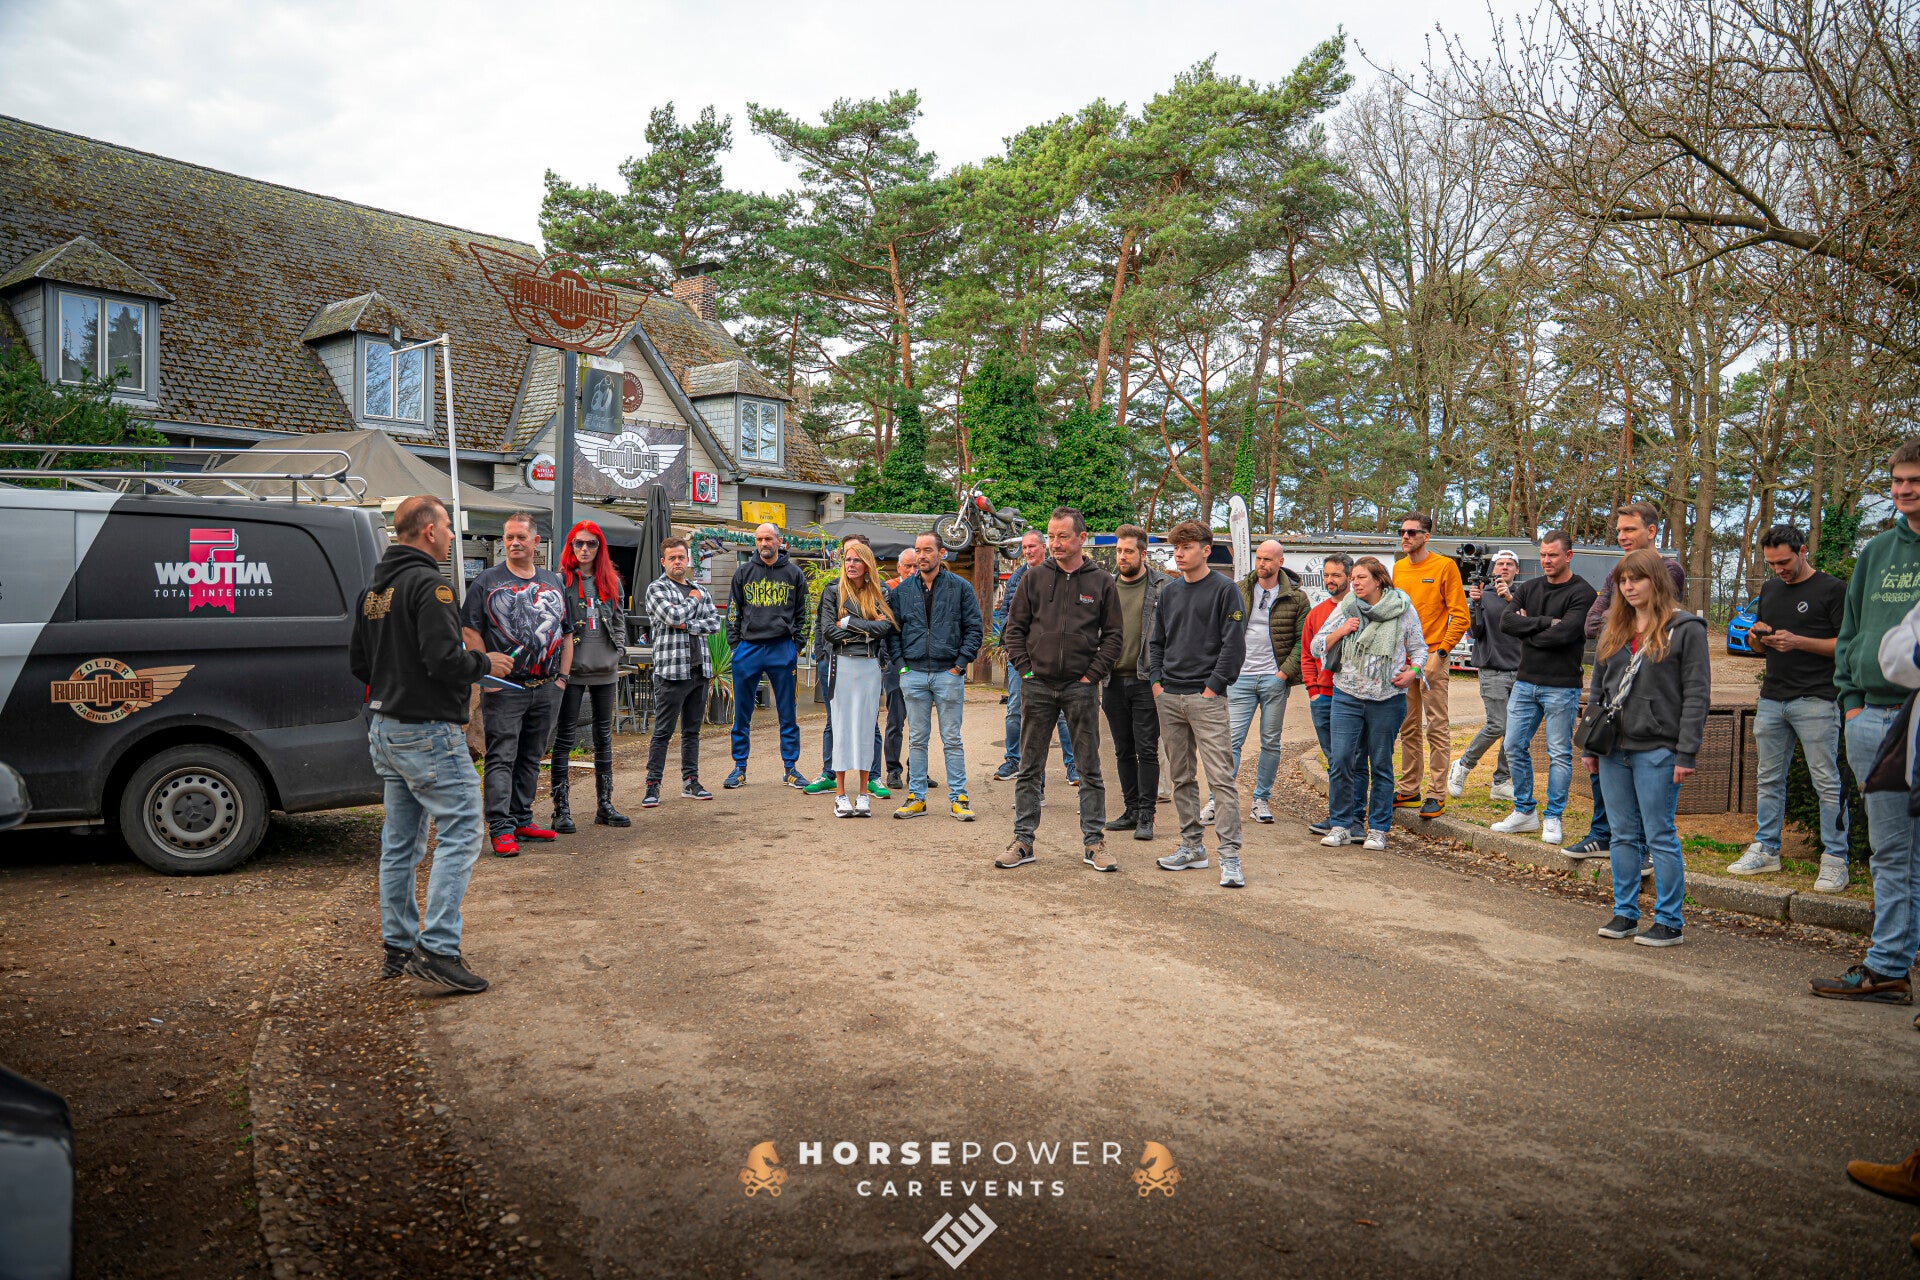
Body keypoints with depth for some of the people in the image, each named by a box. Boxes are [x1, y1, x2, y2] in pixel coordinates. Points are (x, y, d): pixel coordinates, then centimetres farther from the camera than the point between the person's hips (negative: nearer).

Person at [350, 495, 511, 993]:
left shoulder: (373, 589, 14)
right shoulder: (428, 584, -16)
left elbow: (359, 662, 18)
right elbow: (443, 659, -24)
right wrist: (484, 664, -8)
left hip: (384, 729, 10)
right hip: (428, 732, -10)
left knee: (400, 841, 14)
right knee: (461, 831, -7)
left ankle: (398, 946, 21)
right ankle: (438, 949, -11)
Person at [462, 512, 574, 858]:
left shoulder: (554, 583, 13)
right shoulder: (487, 582, 0)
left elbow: (567, 634, 16)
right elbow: (470, 631, -3)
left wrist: (562, 677, 8)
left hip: (546, 690, 5)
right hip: (504, 689, -4)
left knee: (531, 759, 12)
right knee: (501, 759, -6)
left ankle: (522, 821, 21)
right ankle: (500, 829, -5)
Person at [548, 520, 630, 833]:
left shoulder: (611, 581, 12)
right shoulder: (561, 581, -3)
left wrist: (619, 649, 5)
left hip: (605, 669, 5)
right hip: (572, 669, -5)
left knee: (604, 736, 11)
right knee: (564, 737, -2)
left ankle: (605, 805, 19)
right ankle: (561, 809, 2)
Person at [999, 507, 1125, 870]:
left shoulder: (1102, 582, 2)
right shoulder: (1034, 579, 5)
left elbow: (1114, 634, 4)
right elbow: (1014, 628, 7)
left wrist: (1093, 674, -5)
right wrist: (1024, 669, -3)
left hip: (1081, 688, -1)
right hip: (1038, 686, 1)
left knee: (1090, 769, 5)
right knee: (1030, 768, 7)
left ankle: (1093, 843, 14)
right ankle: (1023, 841, 15)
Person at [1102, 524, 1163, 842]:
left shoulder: (1162, 586, -2)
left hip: (1146, 681, -5)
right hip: (1114, 681, 5)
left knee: (1147, 750, -3)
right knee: (1124, 751, 11)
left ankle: (1146, 816, 3)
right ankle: (1132, 810, 20)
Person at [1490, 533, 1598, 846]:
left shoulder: (1581, 593, -8)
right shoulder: (1528, 588, 10)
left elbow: (1564, 634, -22)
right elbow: (1506, 622, -5)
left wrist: (1526, 628, -9)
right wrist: (1545, 622, -14)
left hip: (1561, 686, -6)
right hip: (1525, 681, 6)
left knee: (1560, 754, 2)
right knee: (1515, 747, 8)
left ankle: (1554, 818, 12)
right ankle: (1524, 812, 20)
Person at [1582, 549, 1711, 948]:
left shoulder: (1685, 628, -5)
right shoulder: (1615, 630, 14)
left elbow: (1697, 694, -9)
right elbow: (1597, 690, 18)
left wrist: (1686, 754, -14)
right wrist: (1590, 745, 13)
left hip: (1656, 750, -6)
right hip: (1614, 749, 6)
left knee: (1660, 837, -1)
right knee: (1624, 836, 11)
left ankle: (1669, 922, 9)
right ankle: (1625, 913, 20)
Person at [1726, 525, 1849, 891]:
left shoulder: (1832, 589, -4)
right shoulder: (1770, 589, 15)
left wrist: (1798, 642, -18)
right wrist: (1758, 637, 1)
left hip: (1816, 699, -6)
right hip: (1772, 697, 6)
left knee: (1827, 782, -3)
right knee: (1769, 778, 10)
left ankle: (1835, 861, 3)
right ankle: (1765, 850, 18)